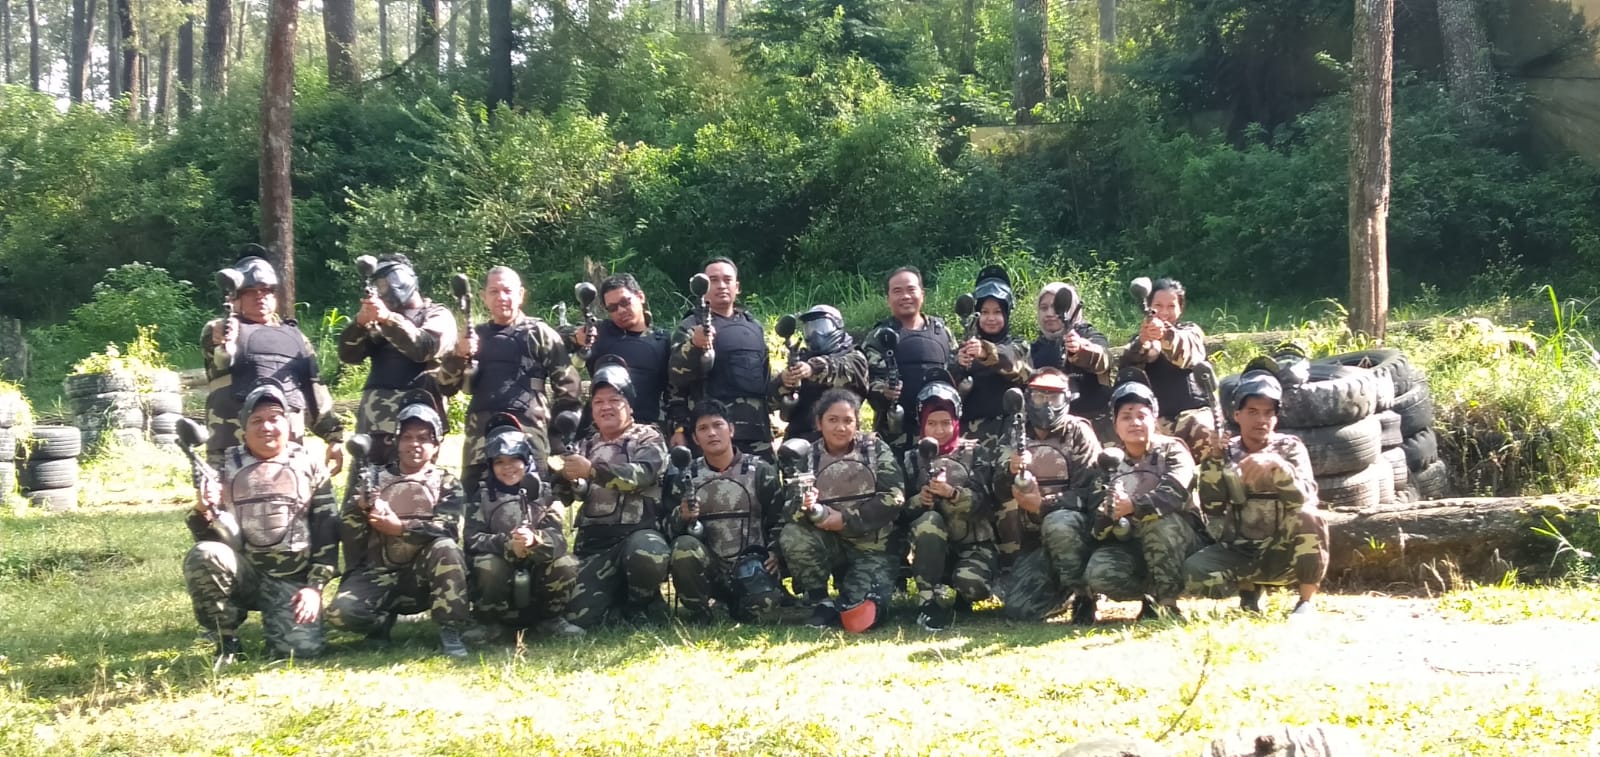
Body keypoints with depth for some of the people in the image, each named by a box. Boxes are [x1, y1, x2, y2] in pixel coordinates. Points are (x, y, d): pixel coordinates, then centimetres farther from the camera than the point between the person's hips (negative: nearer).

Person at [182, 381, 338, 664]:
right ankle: (227, 642, -10)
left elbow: (326, 531, 4)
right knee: (202, 557, -31)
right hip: (243, 571, 1)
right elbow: (206, 536, 4)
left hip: (293, 579, -1)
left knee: (300, 649, -23)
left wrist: (316, 586, -7)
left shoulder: (309, 467, 6)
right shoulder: (227, 466, 5)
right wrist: (202, 510, -19)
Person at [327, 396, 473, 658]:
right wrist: (360, 508, -15)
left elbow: (446, 530, -9)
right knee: (342, 613, -29)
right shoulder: (372, 478, 12)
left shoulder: (446, 483, 9)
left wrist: (400, 527, -21)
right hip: (377, 574, 1)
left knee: (446, 548, -34)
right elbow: (346, 530, 6)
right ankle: (382, 621, 6)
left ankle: (450, 631, -22)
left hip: (424, 576, -1)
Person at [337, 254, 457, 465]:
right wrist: (361, 321, -9)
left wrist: (389, 319, -21)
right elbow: (349, 355, 9)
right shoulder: (378, 321, 23)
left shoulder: (437, 315, 9)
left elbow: (426, 348, -11)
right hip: (373, 423, 5)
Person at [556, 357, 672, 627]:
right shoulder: (585, 447, 20)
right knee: (580, 616, -17)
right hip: (594, 540, 3)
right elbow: (568, 495, 12)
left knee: (648, 555, -39)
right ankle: (621, 599, 17)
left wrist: (591, 470, -27)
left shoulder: (648, 438, 8)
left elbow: (641, 475, -14)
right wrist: (566, 477, -12)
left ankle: (643, 606, -6)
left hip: (638, 532, -3)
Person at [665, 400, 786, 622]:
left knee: (761, 605, -31)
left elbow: (779, 518, 7)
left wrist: (776, 553, -8)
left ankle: (736, 604, 8)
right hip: (709, 566, 1)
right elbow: (669, 527, 5)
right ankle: (702, 612, -8)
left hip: (751, 562, -1)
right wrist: (682, 517, -16)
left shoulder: (760, 471, 3)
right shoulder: (687, 476, 7)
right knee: (684, 547, -31)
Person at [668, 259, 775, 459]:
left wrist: (769, 423, 20)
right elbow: (677, 375, -12)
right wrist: (694, 346, -31)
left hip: (756, 431, 6)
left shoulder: (754, 327, 18)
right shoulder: (692, 327, 1)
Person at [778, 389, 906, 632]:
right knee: (791, 535, -30)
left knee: (863, 615, -24)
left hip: (871, 545, -2)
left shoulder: (875, 450, -1)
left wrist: (847, 519, -18)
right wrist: (808, 508, -33)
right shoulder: (807, 457, 1)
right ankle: (821, 605, -10)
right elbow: (791, 508, -8)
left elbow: (894, 498, -10)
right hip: (828, 544, 2)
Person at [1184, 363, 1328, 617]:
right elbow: (1212, 508, -11)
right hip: (1238, 553, 2)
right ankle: (1249, 589, 7)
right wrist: (1212, 457, -20)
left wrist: (1276, 465, -39)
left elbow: (1305, 498, -22)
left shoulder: (1289, 448, -3)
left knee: (1309, 518, -33)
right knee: (1193, 572, -26)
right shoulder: (1225, 453, 3)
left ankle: (1307, 602, -13)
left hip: (1283, 554, -2)